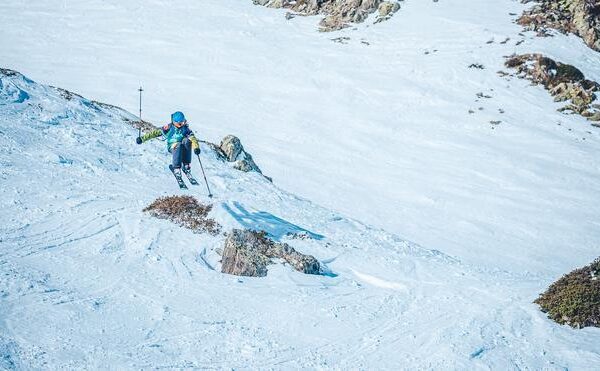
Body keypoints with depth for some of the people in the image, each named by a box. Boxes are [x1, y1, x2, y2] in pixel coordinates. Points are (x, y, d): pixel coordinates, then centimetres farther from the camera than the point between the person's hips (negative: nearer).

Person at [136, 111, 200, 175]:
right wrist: (142, 138, -7)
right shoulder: (169, 127, -3)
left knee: (187, 141, -32)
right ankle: (176, 168, -40)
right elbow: (156, 132, -3)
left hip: (183, 148, 1)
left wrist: (196, 147, -36)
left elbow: (192, 137, -15)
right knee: (179, 145, -36)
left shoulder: (185, 129, -2)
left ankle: (186, 164, -27)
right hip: (172, 147, -1)